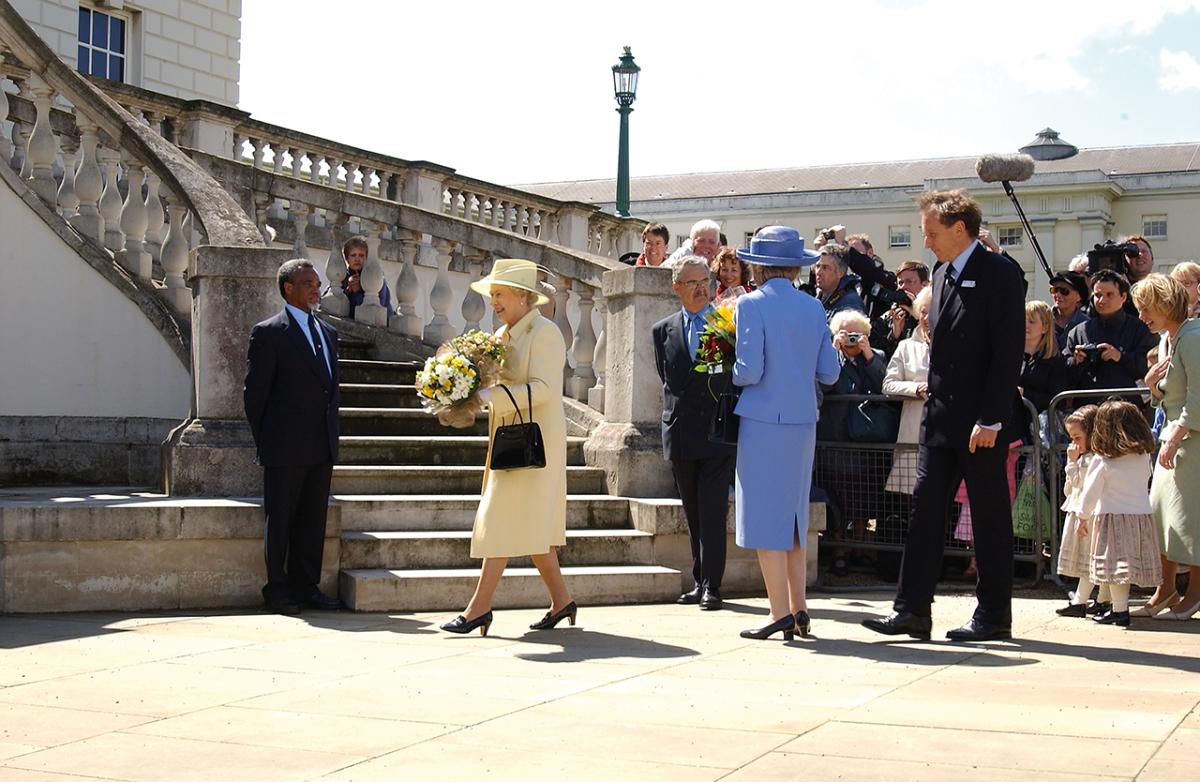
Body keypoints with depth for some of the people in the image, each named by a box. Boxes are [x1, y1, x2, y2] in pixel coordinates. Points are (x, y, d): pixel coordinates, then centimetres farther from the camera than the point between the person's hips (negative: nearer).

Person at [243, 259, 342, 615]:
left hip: (322, 448, 6)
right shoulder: (268, 332, -6)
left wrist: (332, 436, 13)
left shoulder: (327, 332, 16)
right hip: (285, 449, -6)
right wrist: (264, 441, -3)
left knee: (313, 520, 10)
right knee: (280, 521, 1)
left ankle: (306, 586, 18)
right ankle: (278, 591, 9)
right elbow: (254, 392, -5)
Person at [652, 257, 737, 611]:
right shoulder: (663, 331, 10)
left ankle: (711, 586, -3)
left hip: (718, 433, -4)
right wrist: (676, 417, 12)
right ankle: (700, 582, 17)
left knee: (713, 514, -6)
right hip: (681, 436, 4)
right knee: (694, 515, 10)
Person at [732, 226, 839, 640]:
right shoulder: (813, 307, 7)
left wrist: (729, 375, 5)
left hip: (764, 422, -6)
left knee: (766, 518, 0)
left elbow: (749, 371, -16)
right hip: (803, 422, 6)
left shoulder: (752, 304, -9)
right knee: (792, 517, 16)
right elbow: (829, 372, 7)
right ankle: (799, 609, 18)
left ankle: (780, 614, -2)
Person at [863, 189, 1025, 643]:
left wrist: (991, 419, -20)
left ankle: (994, 616, 12)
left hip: (983, 421, -7)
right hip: (940, 418, 8)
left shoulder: (1000, 275, -10)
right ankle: (912, 610, 5)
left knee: (989, 517, 2)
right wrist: (933, 403, 13)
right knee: (925, 509, 3)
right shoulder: (942, 276, 14)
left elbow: (1007, 353, -15)